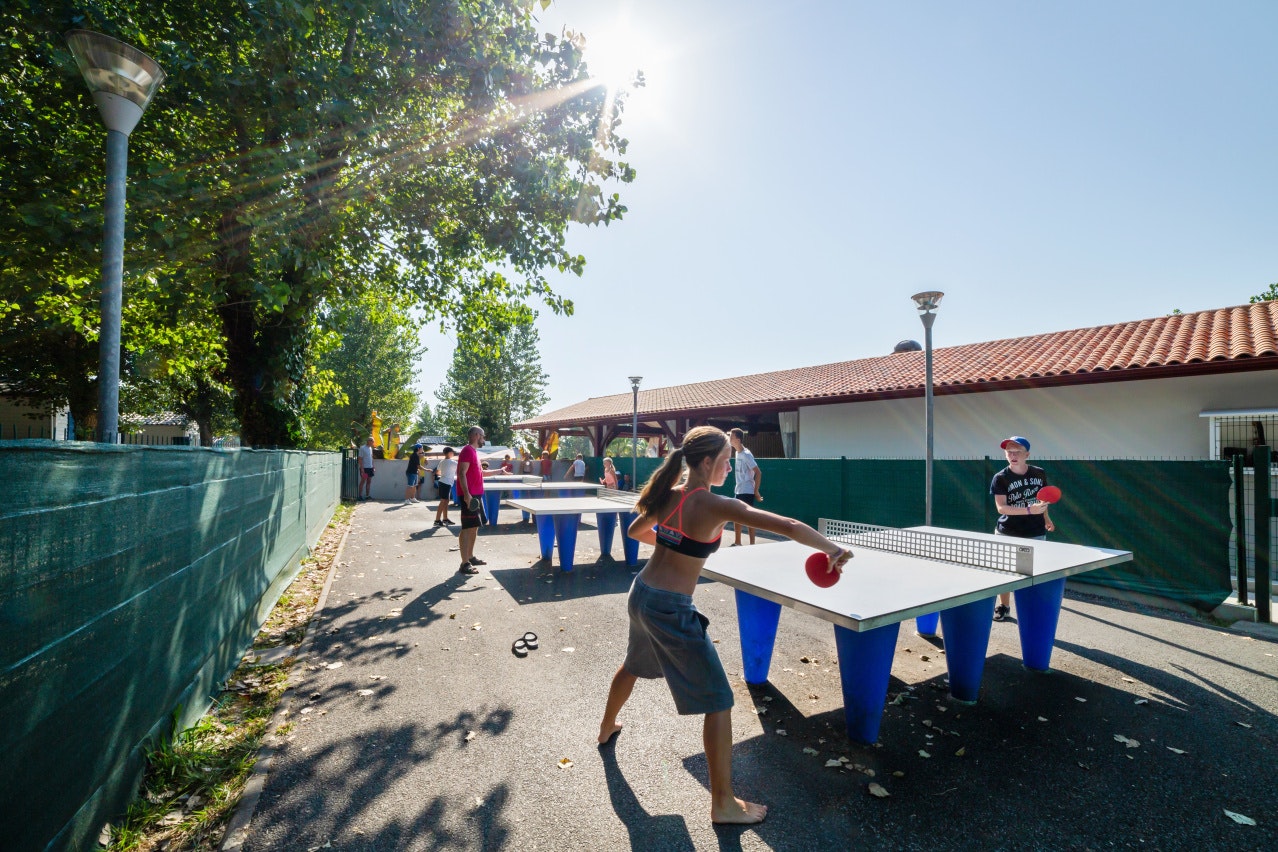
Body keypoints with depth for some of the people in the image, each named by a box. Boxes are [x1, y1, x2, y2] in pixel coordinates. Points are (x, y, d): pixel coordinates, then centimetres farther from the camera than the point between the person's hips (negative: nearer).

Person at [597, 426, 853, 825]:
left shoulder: (667, 494, 1)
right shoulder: (715, 506, -20)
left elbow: (636, 531, 18)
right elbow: (790, 527, -26)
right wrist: (833, 549, -17)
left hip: (640, 595, 8)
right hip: (671, 609, -8)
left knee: (633, 665, 36)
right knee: (719, 702, 8)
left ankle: (607, 728, 61)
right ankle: (723, 804, 20)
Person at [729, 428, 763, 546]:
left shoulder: (746, 454, -17)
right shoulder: (737, 452, 8)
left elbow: (758, 472, -18)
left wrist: (756, 491, -17)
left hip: (747, 492, -9)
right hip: (739, 491, 9)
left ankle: (752, 544, 5)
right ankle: (737, 543, 23)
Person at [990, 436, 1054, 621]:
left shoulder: (1039, 474, -1)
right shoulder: (1000, 478, -12)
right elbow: (1001, 507, -20)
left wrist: (1046, 518, 14)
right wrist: (1030, 510, -30)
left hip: (1036, 534, 2)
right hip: (1007, 534, -2)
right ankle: (1004, 606, 25)